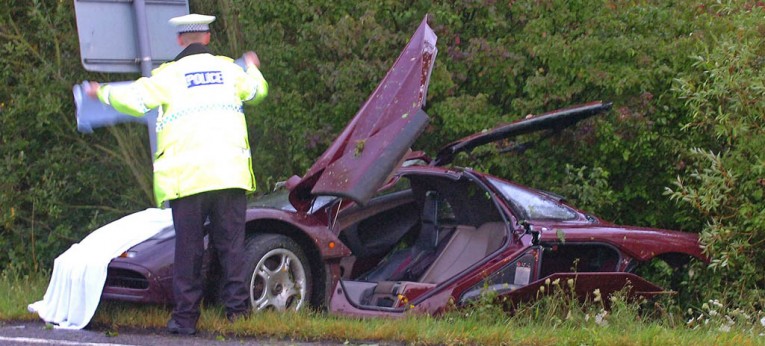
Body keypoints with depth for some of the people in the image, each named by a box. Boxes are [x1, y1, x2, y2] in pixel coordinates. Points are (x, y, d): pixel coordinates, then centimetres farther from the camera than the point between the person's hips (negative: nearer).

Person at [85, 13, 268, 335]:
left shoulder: (169, 74, 0)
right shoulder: (227, 68, 11)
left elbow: (133, 100, -6)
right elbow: (256, 90, 28)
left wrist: (102, 92, 13)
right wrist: (252, 67, 50)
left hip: (186, 177, -2)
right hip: (230, 172, 2)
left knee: (188, 246, 2)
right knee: (231, 243, 7)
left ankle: (185, 316, 2)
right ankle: (236, 306, 2)